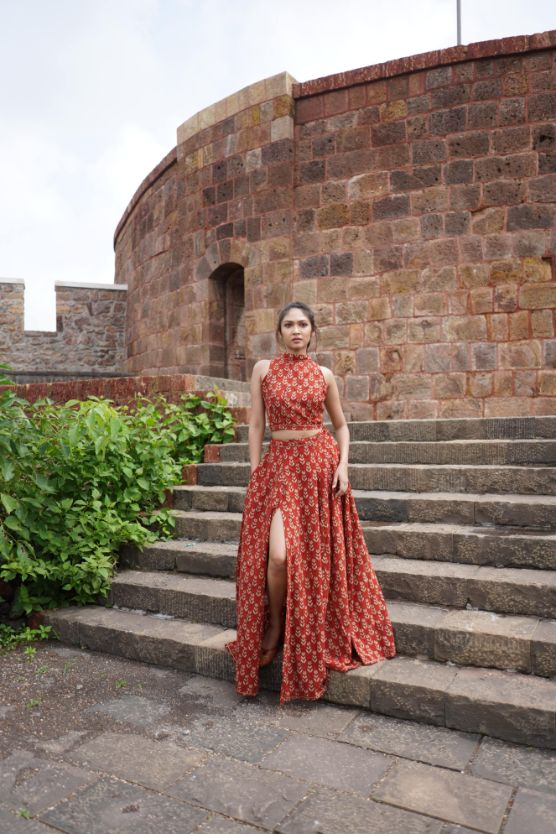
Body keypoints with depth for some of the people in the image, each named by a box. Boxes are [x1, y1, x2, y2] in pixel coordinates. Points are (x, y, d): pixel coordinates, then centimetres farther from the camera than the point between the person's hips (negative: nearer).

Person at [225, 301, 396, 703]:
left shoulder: (324, 375, 6)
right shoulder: (263, 369, 4)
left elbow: (341, 424, 13)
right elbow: (256, 425, 3)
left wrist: (343, 465, -2)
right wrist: (254, 474, -1)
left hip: (320, 463, 1)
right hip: (279, 464, -1)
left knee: (318, 554, 4)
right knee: (277, 555, -15)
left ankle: (317, 638, 26)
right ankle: (273, 626, 13)